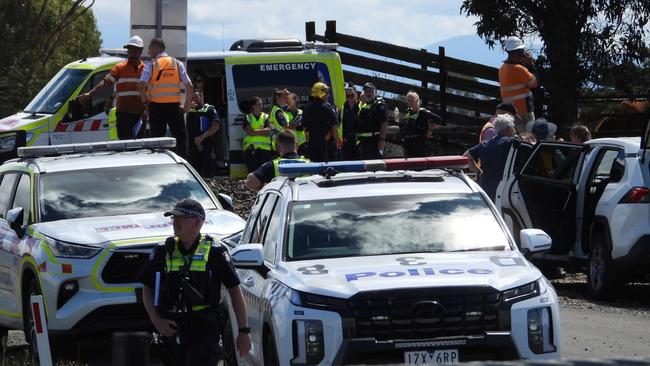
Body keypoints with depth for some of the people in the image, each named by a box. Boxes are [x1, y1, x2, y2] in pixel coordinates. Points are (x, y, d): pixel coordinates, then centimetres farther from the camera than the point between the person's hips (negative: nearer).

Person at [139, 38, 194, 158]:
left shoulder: (151, 65, -2)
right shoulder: (177, 64, 6)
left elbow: (142, 86, -16)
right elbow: (189, 86, 1)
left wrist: (145, 102, -1)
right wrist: (187, 105, 10)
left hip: (156, 106, -1)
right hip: (174, 106, 1)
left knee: (157, 139, 4)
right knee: (181, 137, 4)